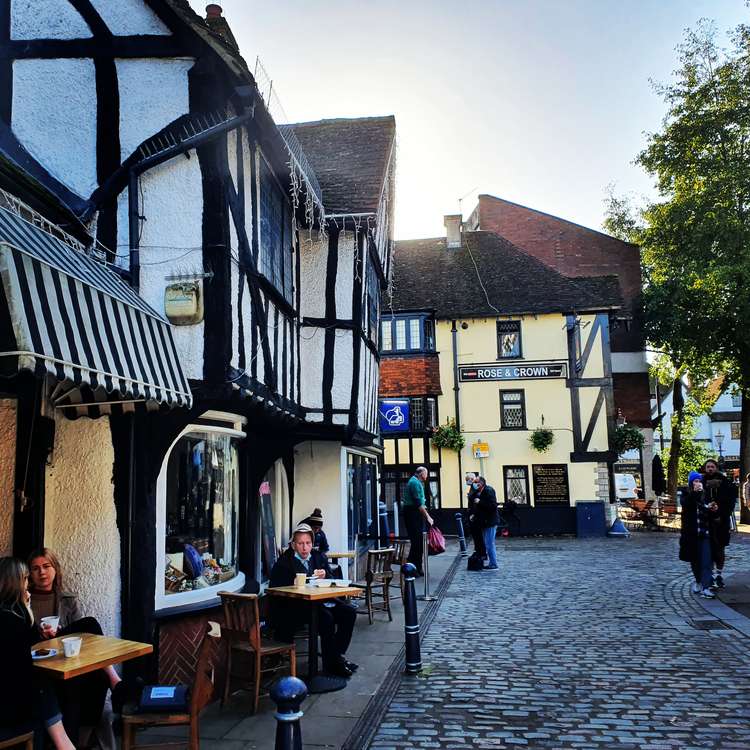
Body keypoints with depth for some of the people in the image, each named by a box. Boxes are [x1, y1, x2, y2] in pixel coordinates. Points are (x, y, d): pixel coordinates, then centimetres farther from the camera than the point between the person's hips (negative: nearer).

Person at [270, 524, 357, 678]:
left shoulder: (320, 557, 14)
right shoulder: (284, 563, -1)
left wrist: (325, 577, -10)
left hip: (322, 601, 6)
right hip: (297, 606, -6)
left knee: (349, 612, -16)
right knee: (326, 617, -31)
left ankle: (338, 655, -3)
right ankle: (331, 664, -16)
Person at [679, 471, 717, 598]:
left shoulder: (706, 496, 5)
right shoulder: (687, 496, 0)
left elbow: (712, 517, 11)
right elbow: (686, 504, -23)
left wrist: (714, 510, -11)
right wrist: (695, 492, -32)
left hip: (704, 532, 1)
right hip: (691, 533, -1)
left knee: (706, 560, -7)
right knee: (694, 559, 11)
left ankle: (705, 587, -9)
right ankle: (698, 581, 32)